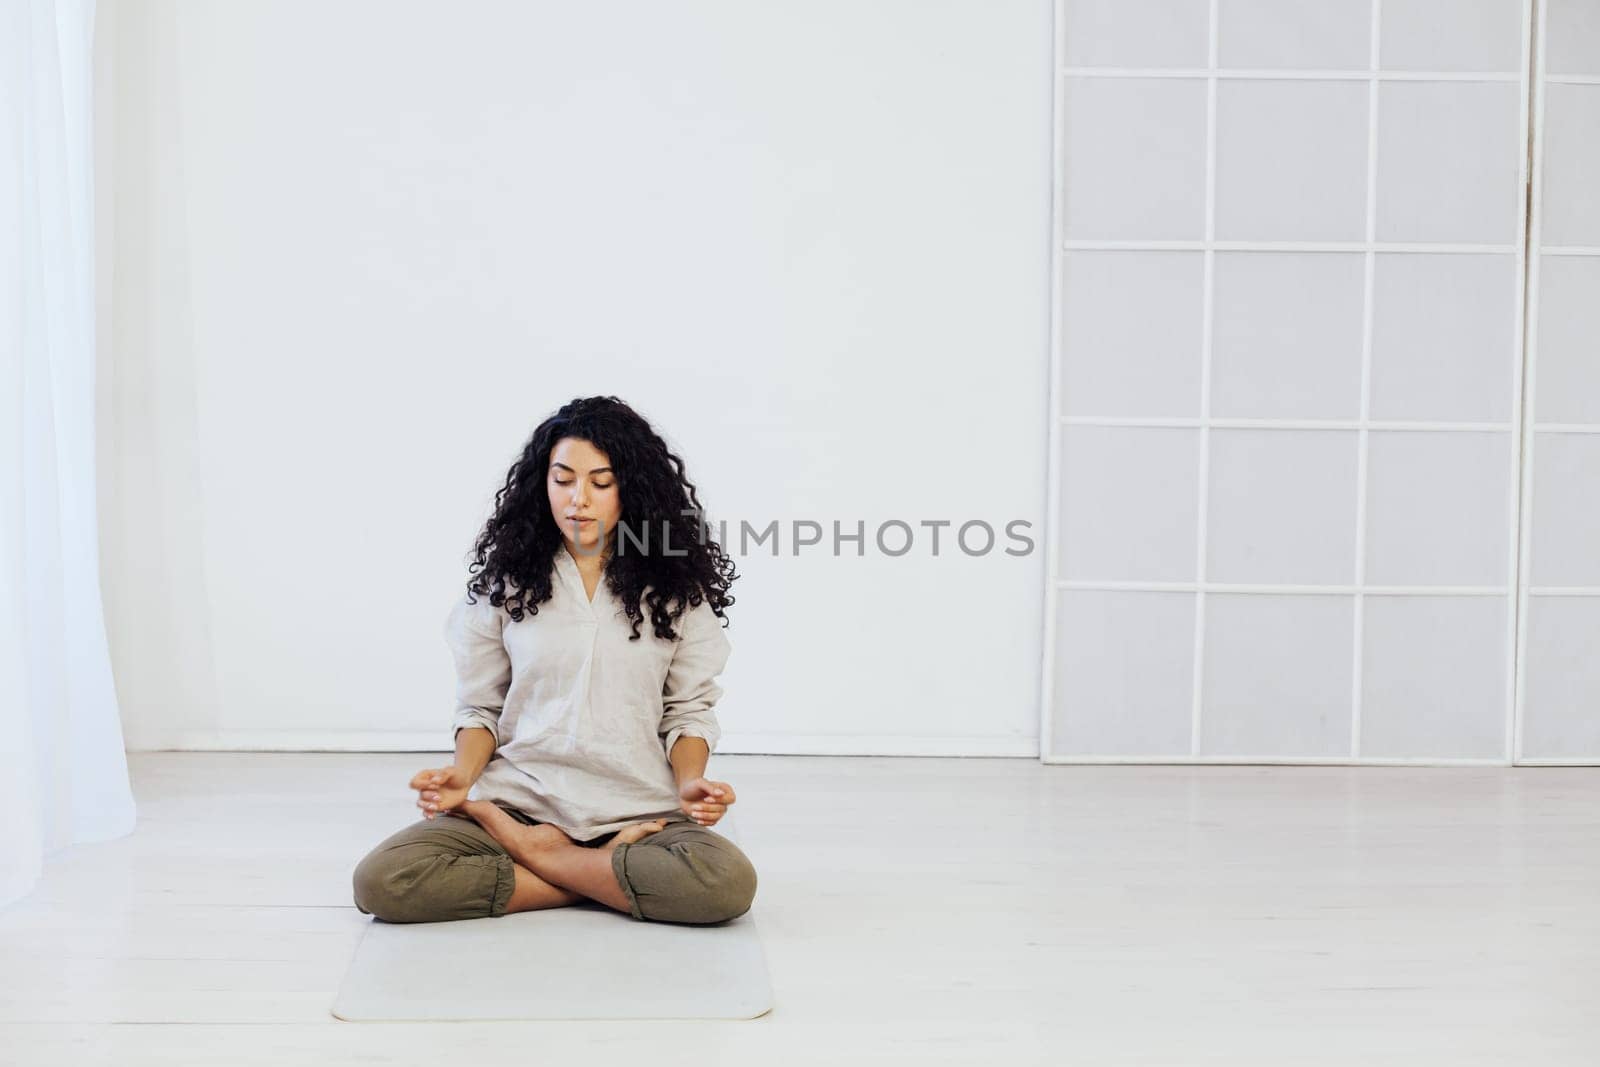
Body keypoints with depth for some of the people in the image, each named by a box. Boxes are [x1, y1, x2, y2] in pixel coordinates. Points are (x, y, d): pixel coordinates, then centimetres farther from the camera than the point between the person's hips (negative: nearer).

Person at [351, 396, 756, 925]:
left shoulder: (674, 587, 5)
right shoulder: (506, 579, 6)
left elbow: (688, 708, 8)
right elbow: (480, 707, 10)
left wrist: (689, 783, -12)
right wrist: (461, 776, -10)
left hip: (636, 814, 0)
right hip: (517, 800, 1)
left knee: (729, 881, -32)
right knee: (379, 881, -25)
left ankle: (532, 853, -11)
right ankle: (605, 875, -14)